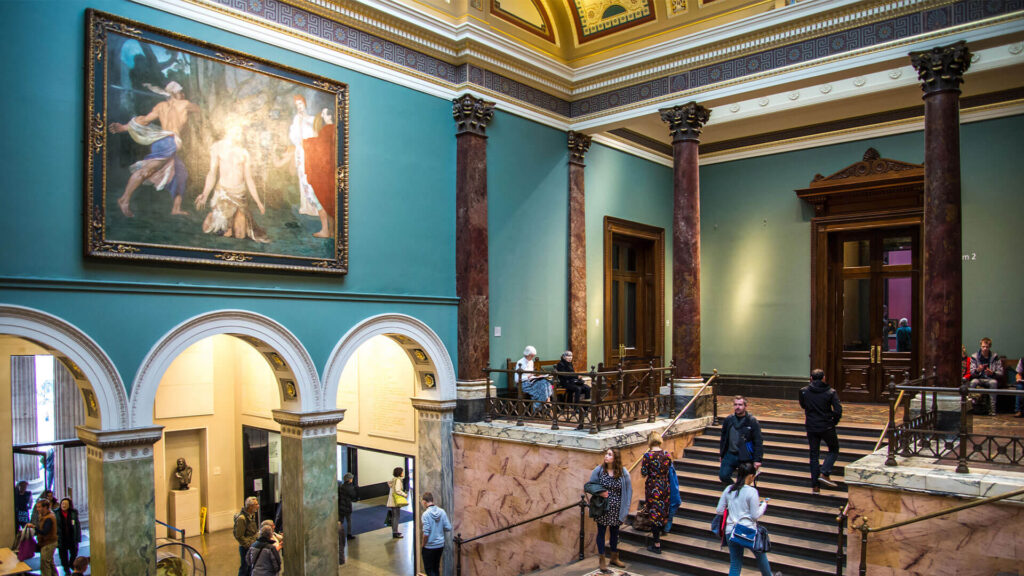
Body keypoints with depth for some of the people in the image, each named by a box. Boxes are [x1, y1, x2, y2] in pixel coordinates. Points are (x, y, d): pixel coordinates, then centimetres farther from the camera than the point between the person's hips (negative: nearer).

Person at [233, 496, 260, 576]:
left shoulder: (252, 514, 6)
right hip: (245, 548, -8)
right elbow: (239, 536, -20)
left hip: (253, 546, 8)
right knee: (245, 568, 3)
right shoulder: (241, 518, -23)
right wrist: (249, 545, -17)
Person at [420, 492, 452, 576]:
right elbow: (448, 528, -2)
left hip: (429, 547, -6)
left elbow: (426, 533, -21)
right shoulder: (442, 511, -4)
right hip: (440, 545, 6)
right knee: (436, 568, 20)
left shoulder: (426, 514, -19)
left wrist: (422, 544, -6)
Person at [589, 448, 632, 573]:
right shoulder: (599, 470, -7)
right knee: (601, 532, 7)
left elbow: (629, 490, -1)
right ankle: (602, 560, 20)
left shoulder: (623, 472, -6)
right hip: (602, 508, -1)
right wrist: (599, 493, -19)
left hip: (616, 510, 1)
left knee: (614, 532, 17)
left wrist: (626, 507, -5)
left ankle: (614, 558, 35)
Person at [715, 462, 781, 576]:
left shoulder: (728, 489, 0)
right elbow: (755, 515, -10)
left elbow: (719, 511, 3)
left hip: (731, 531, 4)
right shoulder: (751, 491, -14)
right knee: (761, 556, 24)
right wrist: (764, 504, 5)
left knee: (735, 565, 9)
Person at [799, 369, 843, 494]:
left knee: (814, 455, 11)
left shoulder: (804, 391, -3)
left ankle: (815, 486, 9)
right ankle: (824, 473, 0)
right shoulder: (830, 392, -9)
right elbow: (838, 411, -13)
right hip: (827, 427, -2)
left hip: (811, 428, 2)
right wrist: (834, 422, 2)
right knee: (834, 450, 19)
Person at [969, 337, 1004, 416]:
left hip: (990, 379, 0)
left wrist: (992, 373, -24)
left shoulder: (995, 357, 2)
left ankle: (992, 409, -33)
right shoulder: (974, 356, 3)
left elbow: (1000, 373, -3)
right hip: (979, 379, 1)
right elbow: (972, 373, -1)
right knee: (973, 382, -33)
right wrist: (977, 370, -25)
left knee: (994, 382, -34)